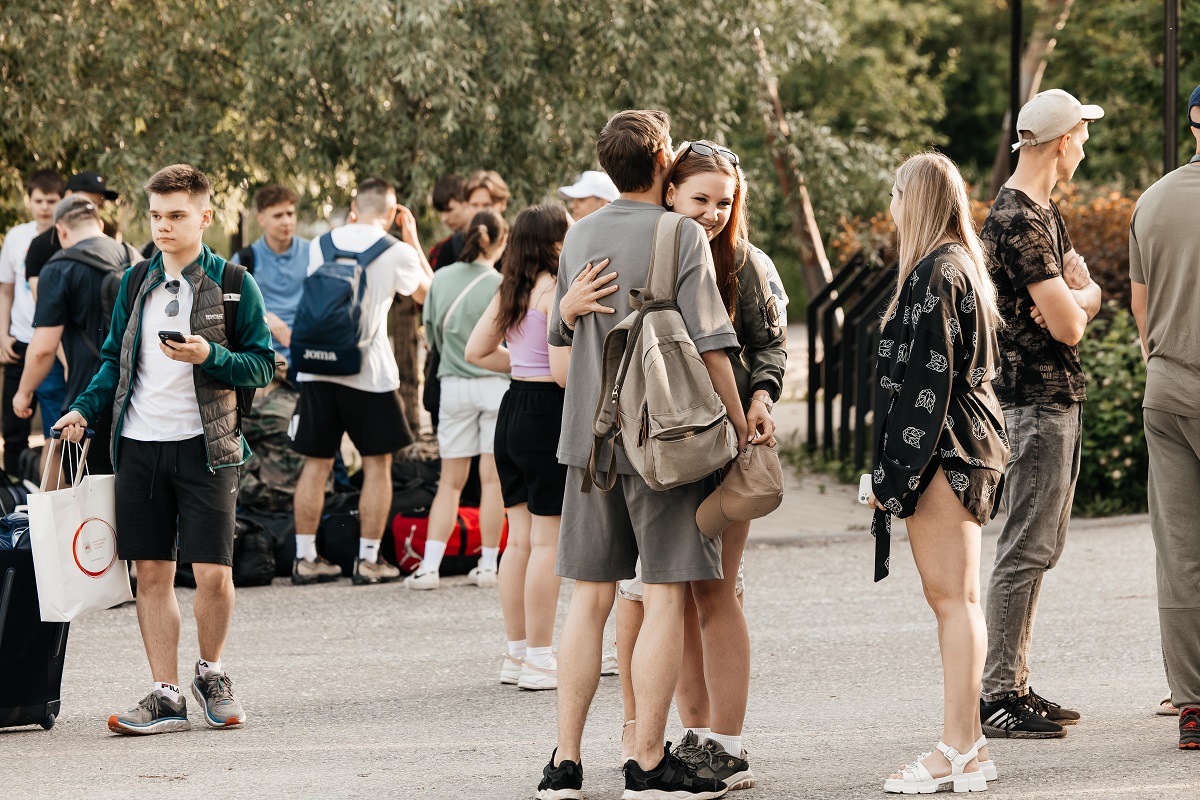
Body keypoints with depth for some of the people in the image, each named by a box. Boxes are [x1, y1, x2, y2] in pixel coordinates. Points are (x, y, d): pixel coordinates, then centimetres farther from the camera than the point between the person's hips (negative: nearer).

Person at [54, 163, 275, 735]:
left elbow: (262, 364, -2)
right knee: (152, 573, 4)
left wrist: (209, 356, -18)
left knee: (213, 573, -6)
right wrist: (84, 410, 3)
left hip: (205, 445, -4)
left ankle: (211, 673, 19)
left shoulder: (232, 284, -1)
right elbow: (115, 360, 17)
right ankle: (166, 696, 10)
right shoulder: (136, 284, 11)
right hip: (140, 445, 4)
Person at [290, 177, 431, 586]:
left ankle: (305, 557, 10)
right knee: (377, 464, 6)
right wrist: (413, 239, 20)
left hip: (317, 368, 3)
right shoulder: (397, 252, -3)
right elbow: (428, 293, 14)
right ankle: (368, 559, 5)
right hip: (369, 371, -3)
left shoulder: (321, 245, 6)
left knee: (316, 464, 8)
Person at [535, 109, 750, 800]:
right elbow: (711, 347, -11)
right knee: (666, 595, -1)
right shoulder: (682, 237, -9)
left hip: (589, 434, 6)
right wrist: (741, 429, -3)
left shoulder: (580, 237, 10)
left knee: (591, 597, 8)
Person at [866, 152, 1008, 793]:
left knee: (952, 597, -10)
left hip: (941, 450, -10)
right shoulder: (965, 266, 17)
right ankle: (968, 745, 14)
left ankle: (958, 753, -10)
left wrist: (894, 472, -18)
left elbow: (927, 379, -19)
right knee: (955, 598, 12)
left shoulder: (933, 273, -14)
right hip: (971, 446, 10)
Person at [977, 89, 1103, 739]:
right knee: (1025, 550, -10)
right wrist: (1073, 305, 2)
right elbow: (1069, 325, -20)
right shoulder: (1015, 223, -17)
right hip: (1035, 399, -11)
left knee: (1040, 548, 13)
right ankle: (996, 696, -9)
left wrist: (1074, 298, -10)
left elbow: (1090, 293, 12)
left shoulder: (1043, 214, 16)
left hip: (1060, 398, 11)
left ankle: (1015, 685, 18)